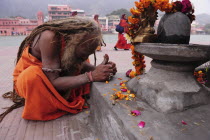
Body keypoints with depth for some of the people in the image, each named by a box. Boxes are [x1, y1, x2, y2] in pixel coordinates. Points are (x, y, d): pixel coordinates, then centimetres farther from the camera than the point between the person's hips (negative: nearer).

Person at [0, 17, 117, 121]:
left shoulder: (72, 39, -15)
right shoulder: (49, 38, -34)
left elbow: (80, 63, -5)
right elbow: (52, 81, -36)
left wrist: (97, 69, -26)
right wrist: (91, 76, -42)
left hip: (54, 76, 6)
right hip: (27, 80, -5)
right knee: (34, 75, -38)